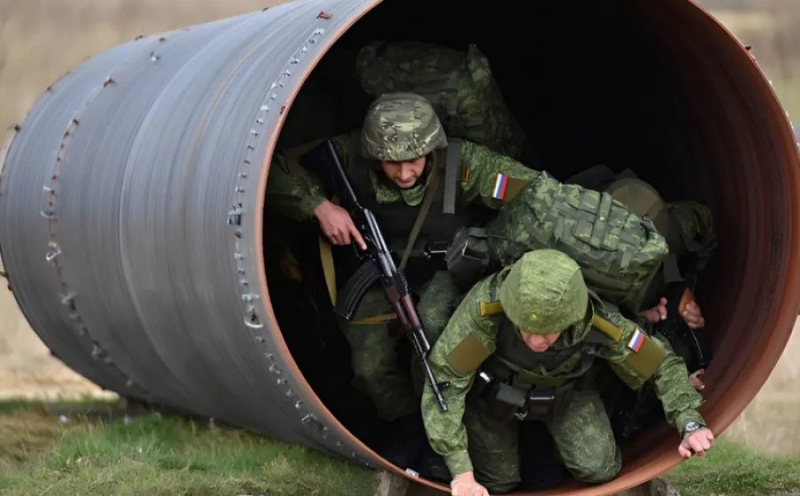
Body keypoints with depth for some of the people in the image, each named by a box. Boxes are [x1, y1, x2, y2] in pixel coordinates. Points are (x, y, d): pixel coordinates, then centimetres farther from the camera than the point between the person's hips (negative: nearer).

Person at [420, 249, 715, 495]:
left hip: (564, 391, 1)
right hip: (493, 390, -1)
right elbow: (444, 380, -38)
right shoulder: (486, 306, -44)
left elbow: (664, 365, -19)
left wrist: (690, 424, -32)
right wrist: (461, 471, -40)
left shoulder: (599, 325, -36)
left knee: (599, 468, -13)